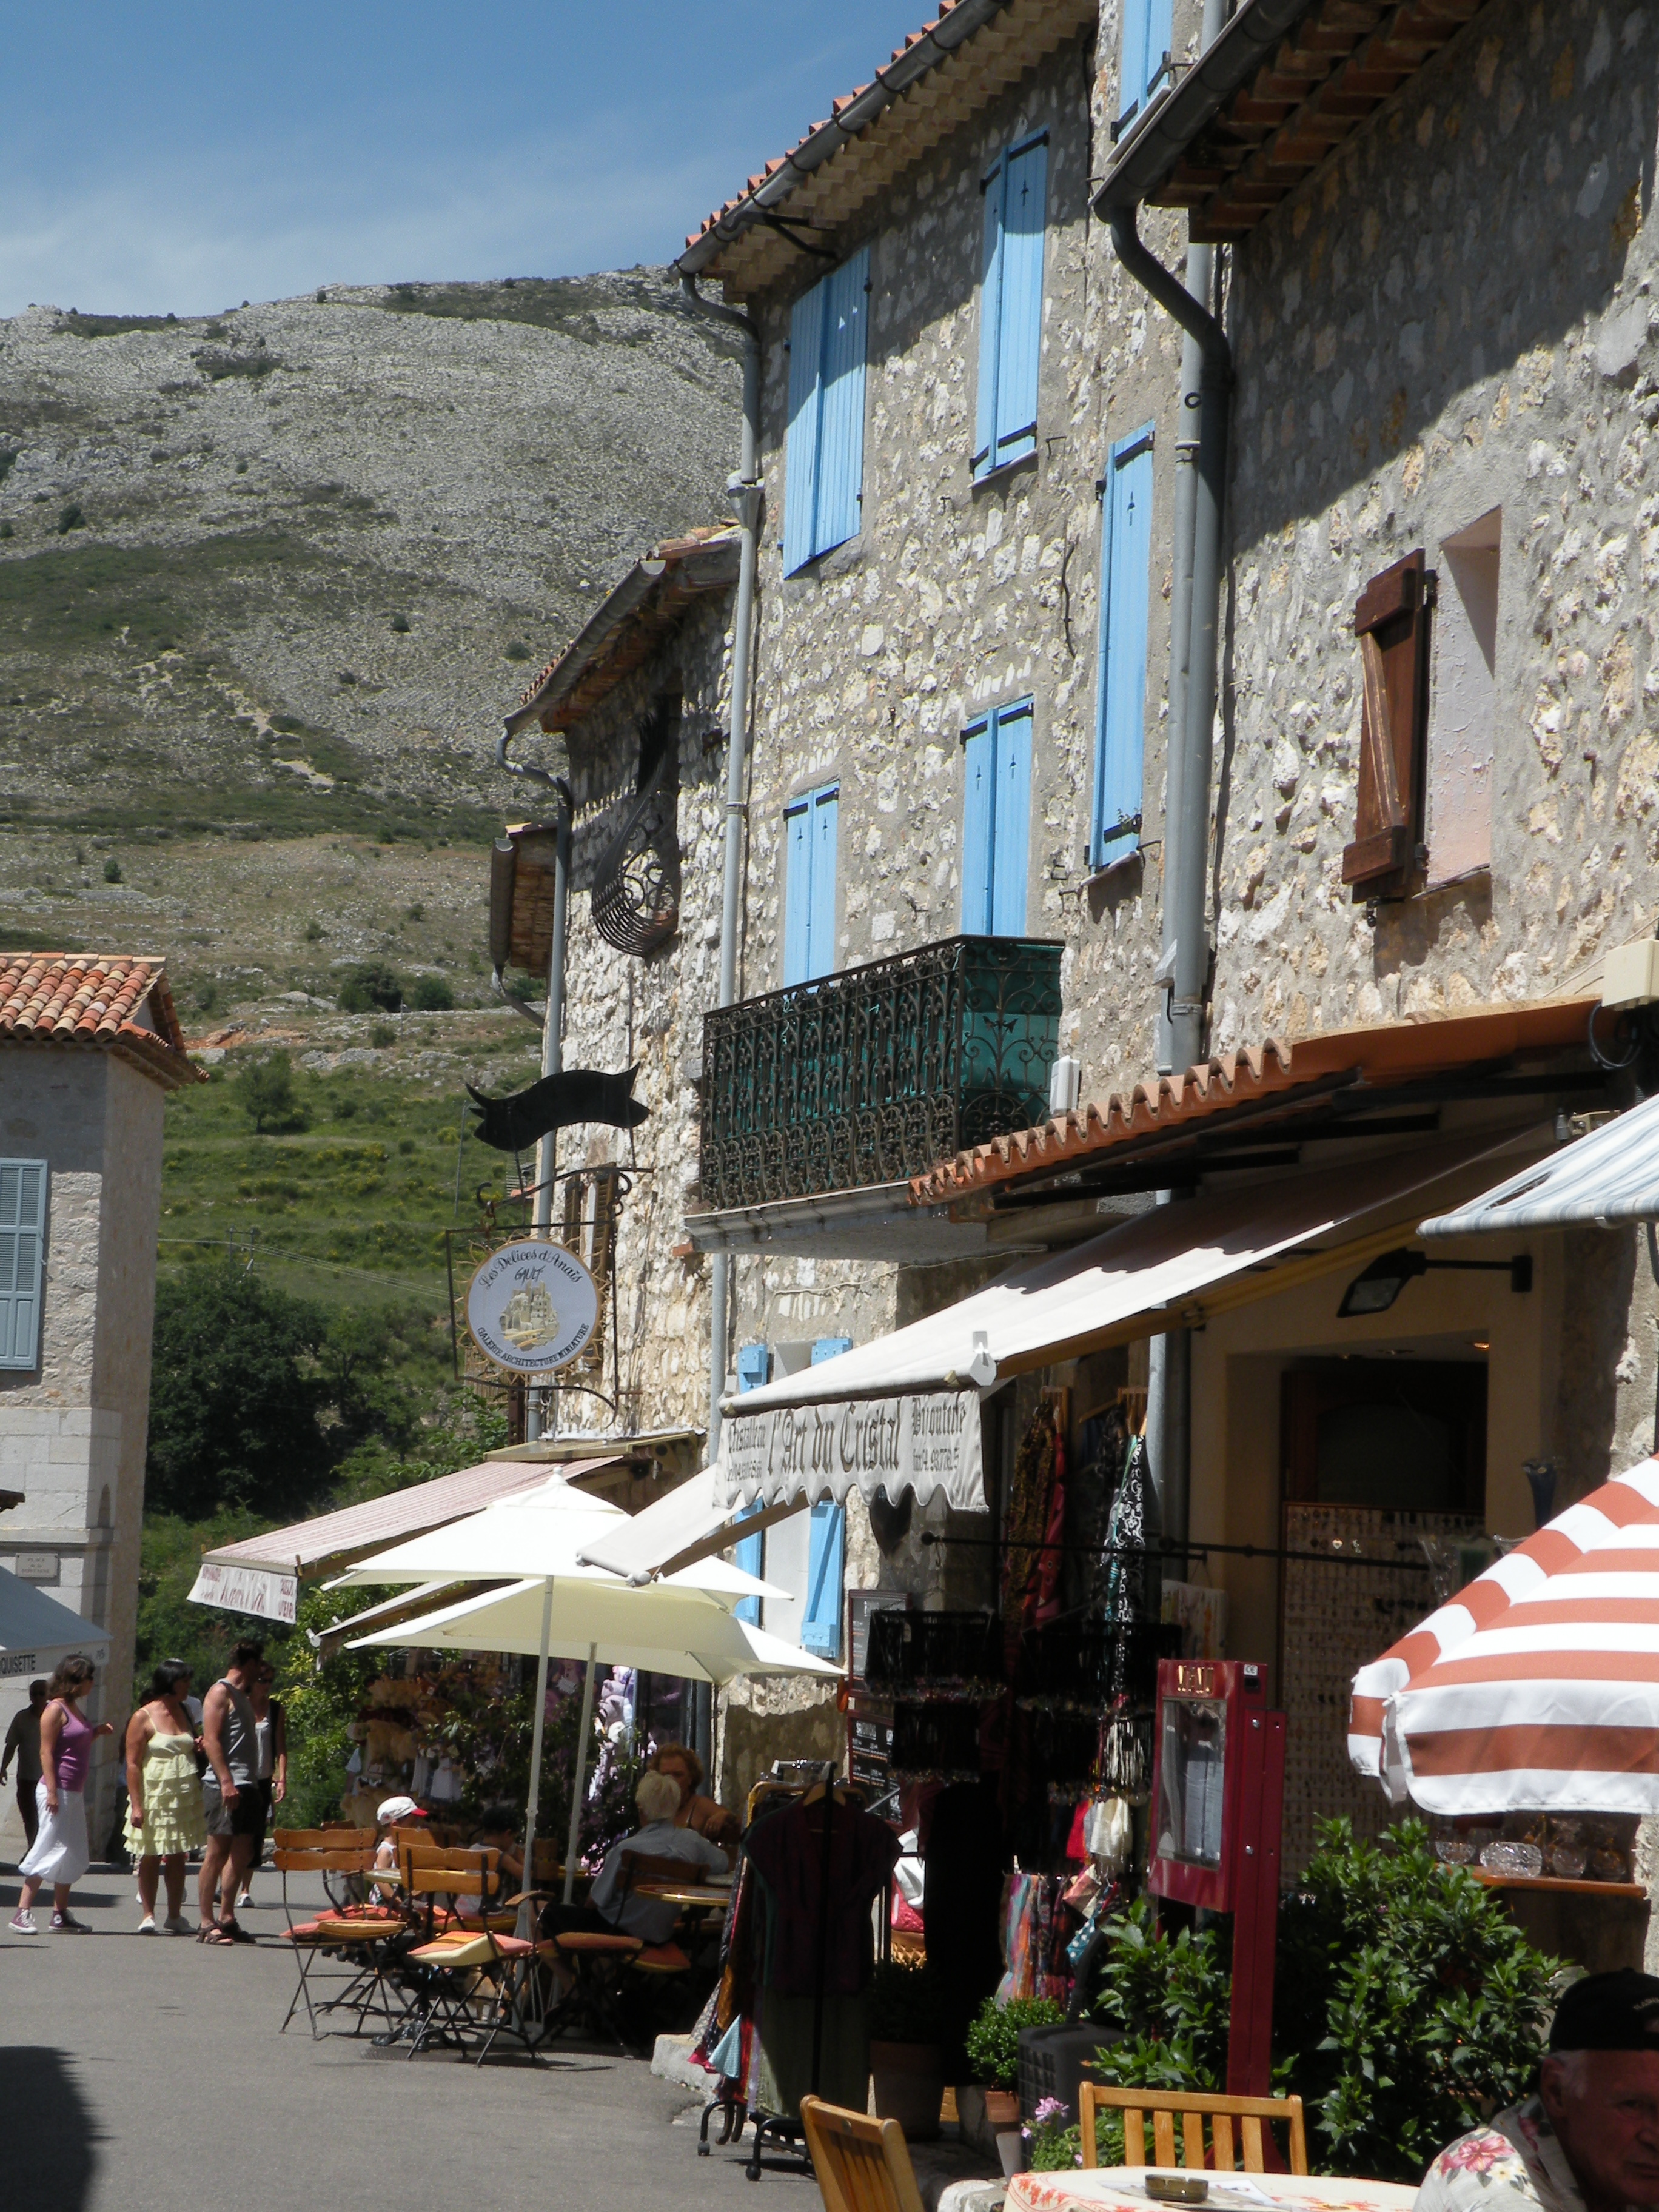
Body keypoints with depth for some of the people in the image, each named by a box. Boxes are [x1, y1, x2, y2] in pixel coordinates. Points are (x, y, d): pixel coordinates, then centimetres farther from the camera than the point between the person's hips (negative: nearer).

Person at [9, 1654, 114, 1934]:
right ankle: (23, 1912, -6)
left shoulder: (74, 1708, 16)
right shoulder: (55, 1709, -11)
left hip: (74, 1793, 9)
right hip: (57, 1790, -9)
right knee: (50, 1851, -9)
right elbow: (46, 1752, -15)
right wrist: (52, 1791, -21)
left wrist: (97, 1732, 12)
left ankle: (61, 1914, 15)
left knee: (73, 1855, 10)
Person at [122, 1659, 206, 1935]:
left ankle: (175, 1916, 11)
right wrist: (136, 1804, -15)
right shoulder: (144, 1717, -5)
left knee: (177, 1857, 6)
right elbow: (133, 1764, -8)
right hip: (154, 1796, -5)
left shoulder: (184, 1712, 14)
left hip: (184, 1795, 5)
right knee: (150, 1858, -1)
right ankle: (148, 1916, 4)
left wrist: (199, 1747, 3)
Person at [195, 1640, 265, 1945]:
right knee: (217, 1853, -7)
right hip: (224, 1785, -9)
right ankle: (208, 1924, -5)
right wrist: (226, 1781, -22)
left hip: (245, 1785, 9)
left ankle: (226, 1918, 15)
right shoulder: (220, 1692, -5)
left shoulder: (243, 1696, 23)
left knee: (241, 1852, 8)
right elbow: (211, 1740, -14)